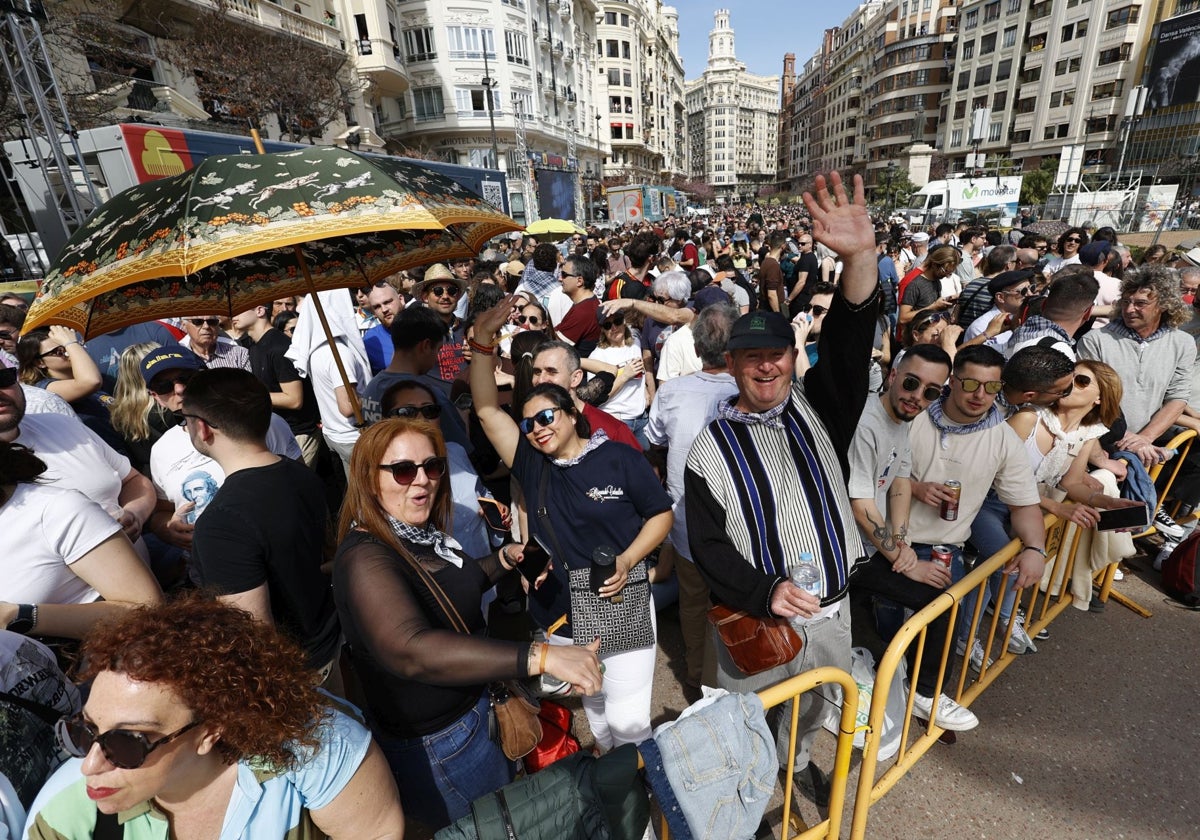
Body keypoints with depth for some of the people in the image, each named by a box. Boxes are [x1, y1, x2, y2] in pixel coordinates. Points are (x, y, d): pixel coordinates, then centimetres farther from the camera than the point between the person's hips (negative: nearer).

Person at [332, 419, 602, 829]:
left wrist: (504, 559, -1)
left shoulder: (419, 533, -4)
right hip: (438, 746, -8)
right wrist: (542, 656, -51)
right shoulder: (366, 559, -30)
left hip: (474, 706, 8)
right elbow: (411, 649, -46)